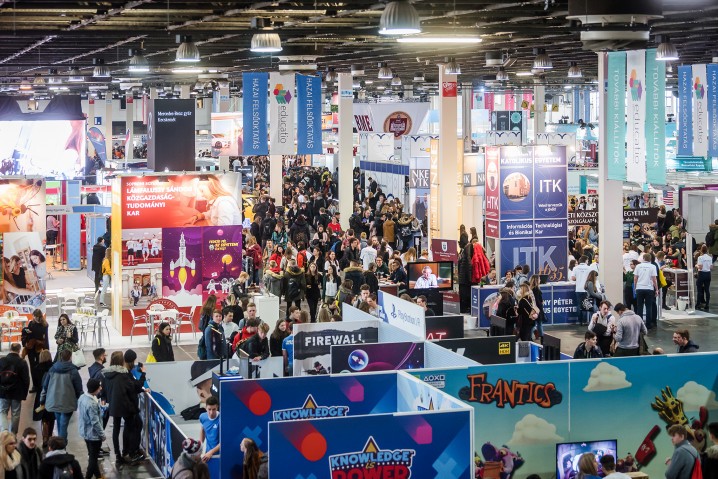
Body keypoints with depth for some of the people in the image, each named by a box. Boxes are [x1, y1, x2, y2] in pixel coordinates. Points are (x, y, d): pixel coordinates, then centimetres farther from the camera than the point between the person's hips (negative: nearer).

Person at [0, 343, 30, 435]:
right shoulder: (22, 363, -7)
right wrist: (24, 394, 5)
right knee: (15, 414, 9)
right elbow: (26, 380, -5)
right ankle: (13, 434, 13)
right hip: (17, 393, -1)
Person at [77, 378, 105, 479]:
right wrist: (102, 434, -13)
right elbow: (95, 422, -25)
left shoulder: (82, 397, -4)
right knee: (93, 457, 6)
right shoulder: (92, 404, -31)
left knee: (93, 455, 23)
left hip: (85, 432, 9)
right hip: (93, 434, -9)